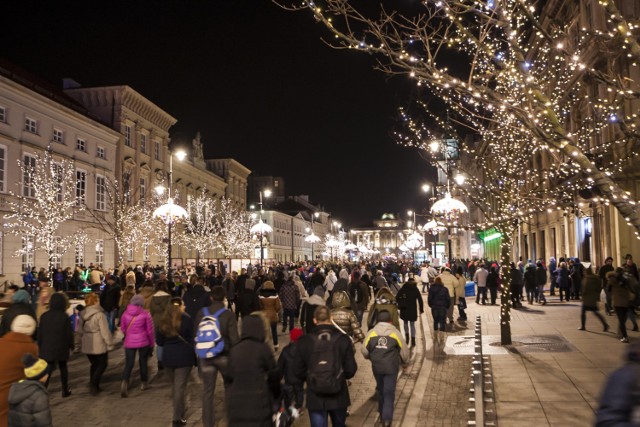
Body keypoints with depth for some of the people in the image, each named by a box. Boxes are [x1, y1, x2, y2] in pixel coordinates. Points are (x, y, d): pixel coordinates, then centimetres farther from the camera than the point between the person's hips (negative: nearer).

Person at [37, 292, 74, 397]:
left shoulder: (44, 316, -4)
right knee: (63, 368, 17)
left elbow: (40, 333, 1)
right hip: (61, 347, -1)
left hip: (46, 348, 1)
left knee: (48, 370, 5)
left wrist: (40, 346, 14)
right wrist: (71, 345, 6)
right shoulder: (64, 316, -12)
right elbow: (69, 333, -8)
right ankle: (65, 390, 23)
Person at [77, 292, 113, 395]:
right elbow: (105, 332, -17)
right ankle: (94, 384, -6)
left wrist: (81, 343, 22)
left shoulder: (82, 315, 4)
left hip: (86, 346, 6)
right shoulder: (99, 314, -18)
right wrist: (109, 344, -8)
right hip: (99, 345, -6)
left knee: (94, 364, 21)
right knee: (102, 364, 9)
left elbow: (79, 331, 11)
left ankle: (93, 386, 23)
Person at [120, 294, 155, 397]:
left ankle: (124, 382, -18)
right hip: (143, 342, -1)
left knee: (129, 363, 4)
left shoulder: (125, 313, -1)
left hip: (129, 342, 2)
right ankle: (144, 383, 27)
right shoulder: (145, 314, -8)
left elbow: (123, 328, 9)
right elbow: (150, 330, -4)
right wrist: (152, 343, 8)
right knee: (143, 362, 14)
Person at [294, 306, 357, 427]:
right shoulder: (343, 339, -10)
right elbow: (351, 370, -7)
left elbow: (298, 371, -3)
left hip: (315, 398, -1)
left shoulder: (305, 341, -10)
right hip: (338, 397, 1)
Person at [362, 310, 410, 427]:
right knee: (389, 393, 2)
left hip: (377, 367, 2)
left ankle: (382, 413, 36)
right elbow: (404, 350, 0)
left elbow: (364, 351, 0)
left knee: (380, 390, 22)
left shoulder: (372, 332, -2)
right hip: (391, 368, -2)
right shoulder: (395, 332, -5)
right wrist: (405, 363, 18)